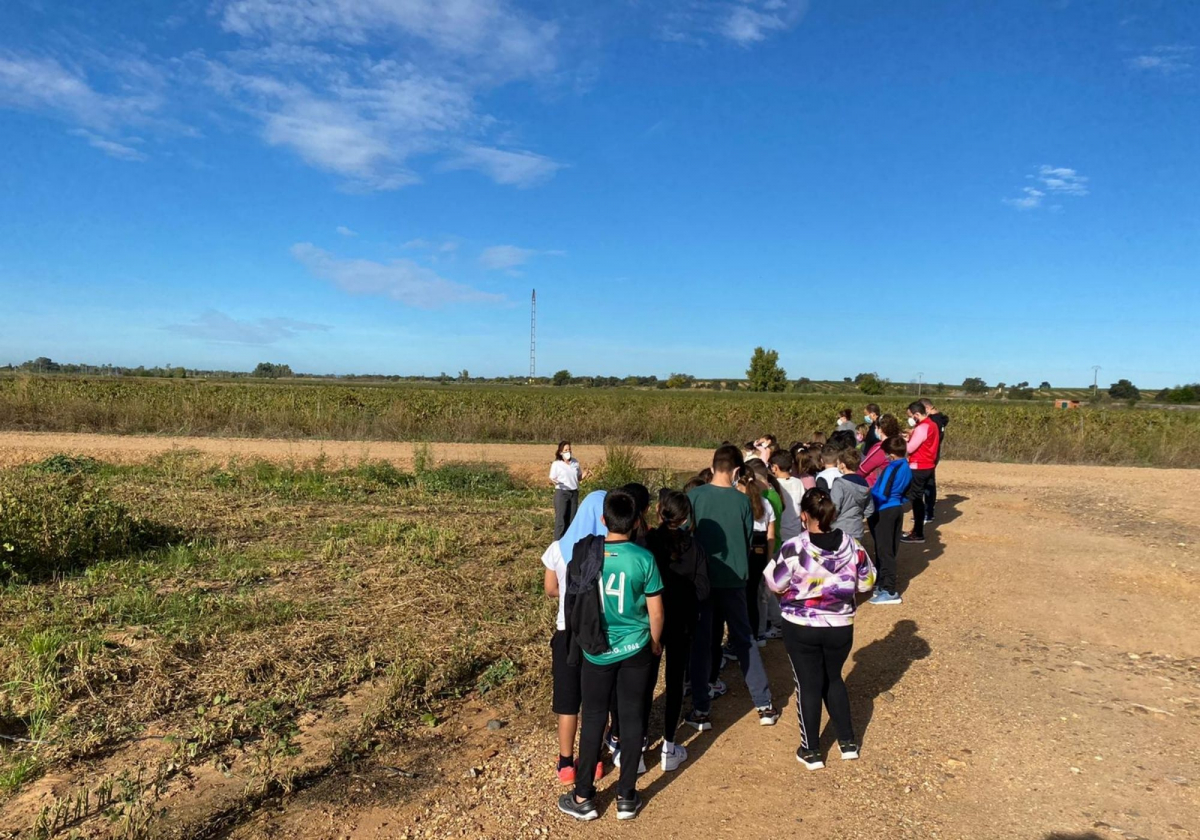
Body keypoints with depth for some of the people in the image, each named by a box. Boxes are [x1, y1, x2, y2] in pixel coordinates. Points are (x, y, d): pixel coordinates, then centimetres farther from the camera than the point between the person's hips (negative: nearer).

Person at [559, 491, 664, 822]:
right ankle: (626, 797, 23)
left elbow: (577, 600, 2)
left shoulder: (585, 554, -11)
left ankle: (583, 798, 22)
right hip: (636, 650, -1)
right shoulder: (644, 558, -14)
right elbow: (655, 612, -7)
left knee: (593, 719, 12)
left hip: (596, 650, 1)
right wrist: (655, 642, 12)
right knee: (632, 719, 12)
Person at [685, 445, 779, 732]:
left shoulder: (694, 496, -10)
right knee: (744, 640, 15)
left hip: (701, 577, -1)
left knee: (700, 643, 9)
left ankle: (701, 710, 11)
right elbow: (749, 541, 4)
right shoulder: (742, 500, -5)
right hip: (733, 579, 2)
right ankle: (764, 705, 20)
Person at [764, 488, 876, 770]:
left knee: (808, 685, 11)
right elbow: (867, 582, 1)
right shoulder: (851, 545, -10)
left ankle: (810, 751, 22)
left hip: (801, 628, -3)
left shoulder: (794, 548, -21)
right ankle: (848, 742, 31)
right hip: (840, 627, 3)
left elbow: (774, 583, -10)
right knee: (834, 679, 24)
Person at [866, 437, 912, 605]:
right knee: (891, 549, 15)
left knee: (884, 550, -4)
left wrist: (869, 490, -7)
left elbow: (881, 495, -23)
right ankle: (884, 583, 27)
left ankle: (890, 591, -2)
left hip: (884, 511, -9)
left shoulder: (891, 469, -20)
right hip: (898, 509, 9)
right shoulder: (907, 469, 7)